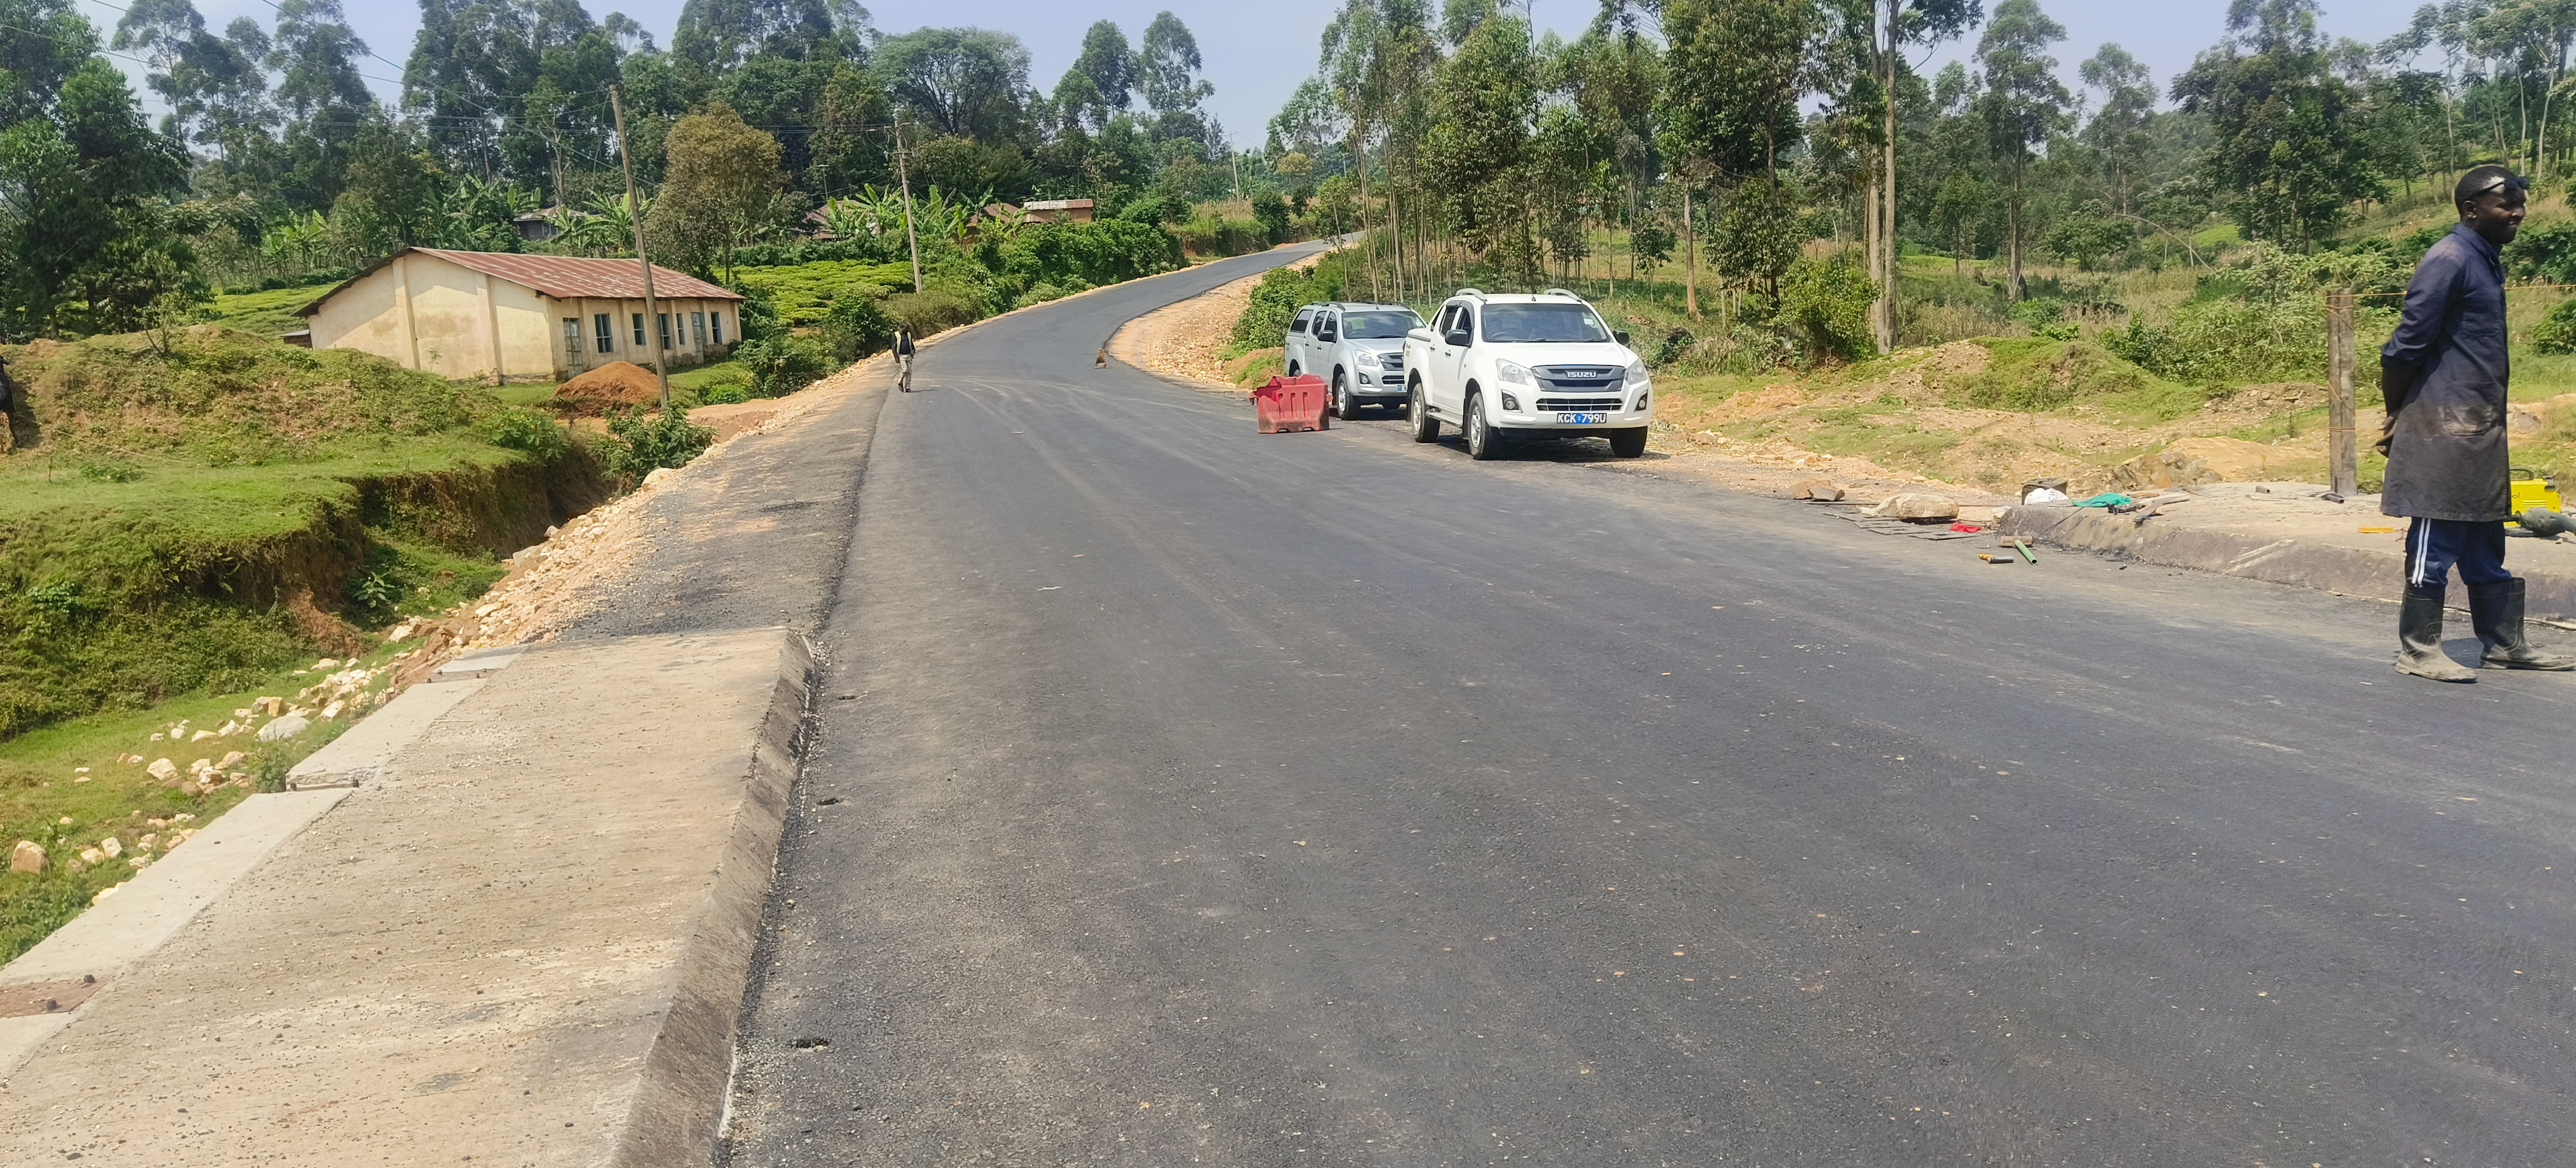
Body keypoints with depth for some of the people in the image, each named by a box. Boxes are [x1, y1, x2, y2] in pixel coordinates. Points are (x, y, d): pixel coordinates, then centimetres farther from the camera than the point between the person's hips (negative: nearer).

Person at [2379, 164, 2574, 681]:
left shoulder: (2487, 261, 16)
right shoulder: (2449, 260, -13)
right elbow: (2407, 346, -16)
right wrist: (2398, 415, -7)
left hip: (2480, 426, 9)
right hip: (2444, 426, -9)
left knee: (2486, 541, 15)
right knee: (2437, 540, -4)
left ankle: (2504, 643, 23)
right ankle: (2418, 650, 3)